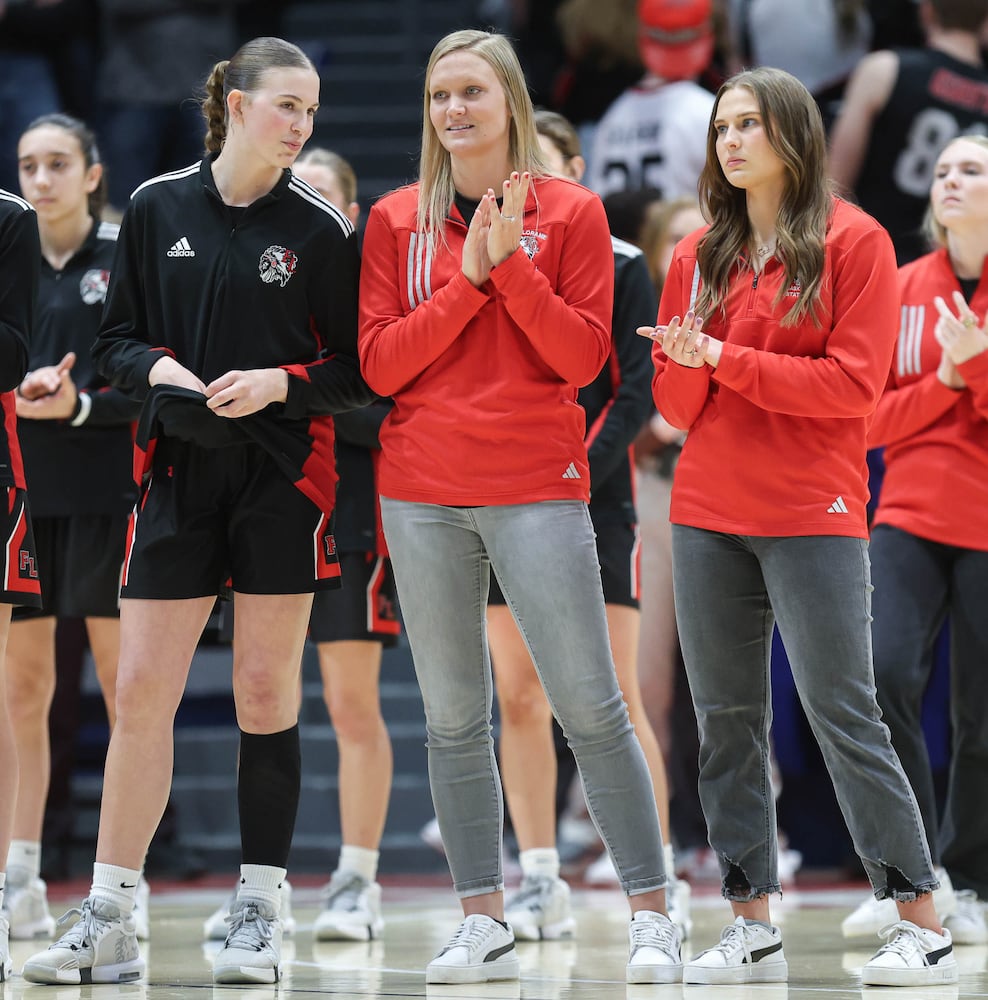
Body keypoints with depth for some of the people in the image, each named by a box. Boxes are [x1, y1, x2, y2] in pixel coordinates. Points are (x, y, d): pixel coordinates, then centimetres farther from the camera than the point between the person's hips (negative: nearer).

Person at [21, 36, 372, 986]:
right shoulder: (156, 207, 5)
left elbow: (359, 371, 2)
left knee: (265, 692, 1)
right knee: (140, 689, -2)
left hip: (283, 478, -1)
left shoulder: (321, 228, 0)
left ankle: (258, 913, 11)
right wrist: (158, 367, -10)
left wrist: (280, 382, -14)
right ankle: (107, 924, 2)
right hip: (178, 473, 1)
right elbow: (116, 341, 11)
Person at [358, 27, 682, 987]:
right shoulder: (397, 221, 9)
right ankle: (483, 925, 10)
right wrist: (469, 277, -10)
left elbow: (583, 356, -4)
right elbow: (380, 364, 0)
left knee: (590, 708, -5)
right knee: (452, 719, 4)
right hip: (422, 494, 3)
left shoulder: (571, 211, 4)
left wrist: (513, 261, -14)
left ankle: (651, 915, 2)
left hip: (538, 490, -2)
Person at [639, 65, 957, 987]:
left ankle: (922, 927, -2)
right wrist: (687, 369, -10)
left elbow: (852, 384, -11)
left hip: (812, 515, -5)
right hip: (707, 514, 5)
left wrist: (726, 358, -13)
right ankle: (752, 926, 9)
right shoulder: (698, 256, 12)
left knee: (842, 714, -7)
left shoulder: (854, 242, -2)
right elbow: (675, 403, 12)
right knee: (724, 720, 4)